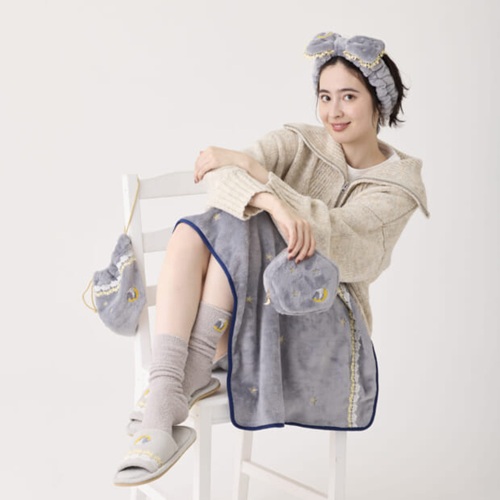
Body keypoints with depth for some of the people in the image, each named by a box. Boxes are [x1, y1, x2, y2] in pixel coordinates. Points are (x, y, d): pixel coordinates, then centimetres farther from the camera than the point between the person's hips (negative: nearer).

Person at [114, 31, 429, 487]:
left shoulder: (398, 184, -1)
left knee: (233, 227, -28)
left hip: (321, 324, -3)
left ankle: (195, 375, -26)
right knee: (191, 237, -29)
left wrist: (247, 166, -21)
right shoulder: (299, 143, 6)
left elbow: (332, 231, -19)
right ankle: (161, 415, -40)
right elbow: (220, 174, -14)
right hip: (259, 309, 4)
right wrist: (274, 204, -36)